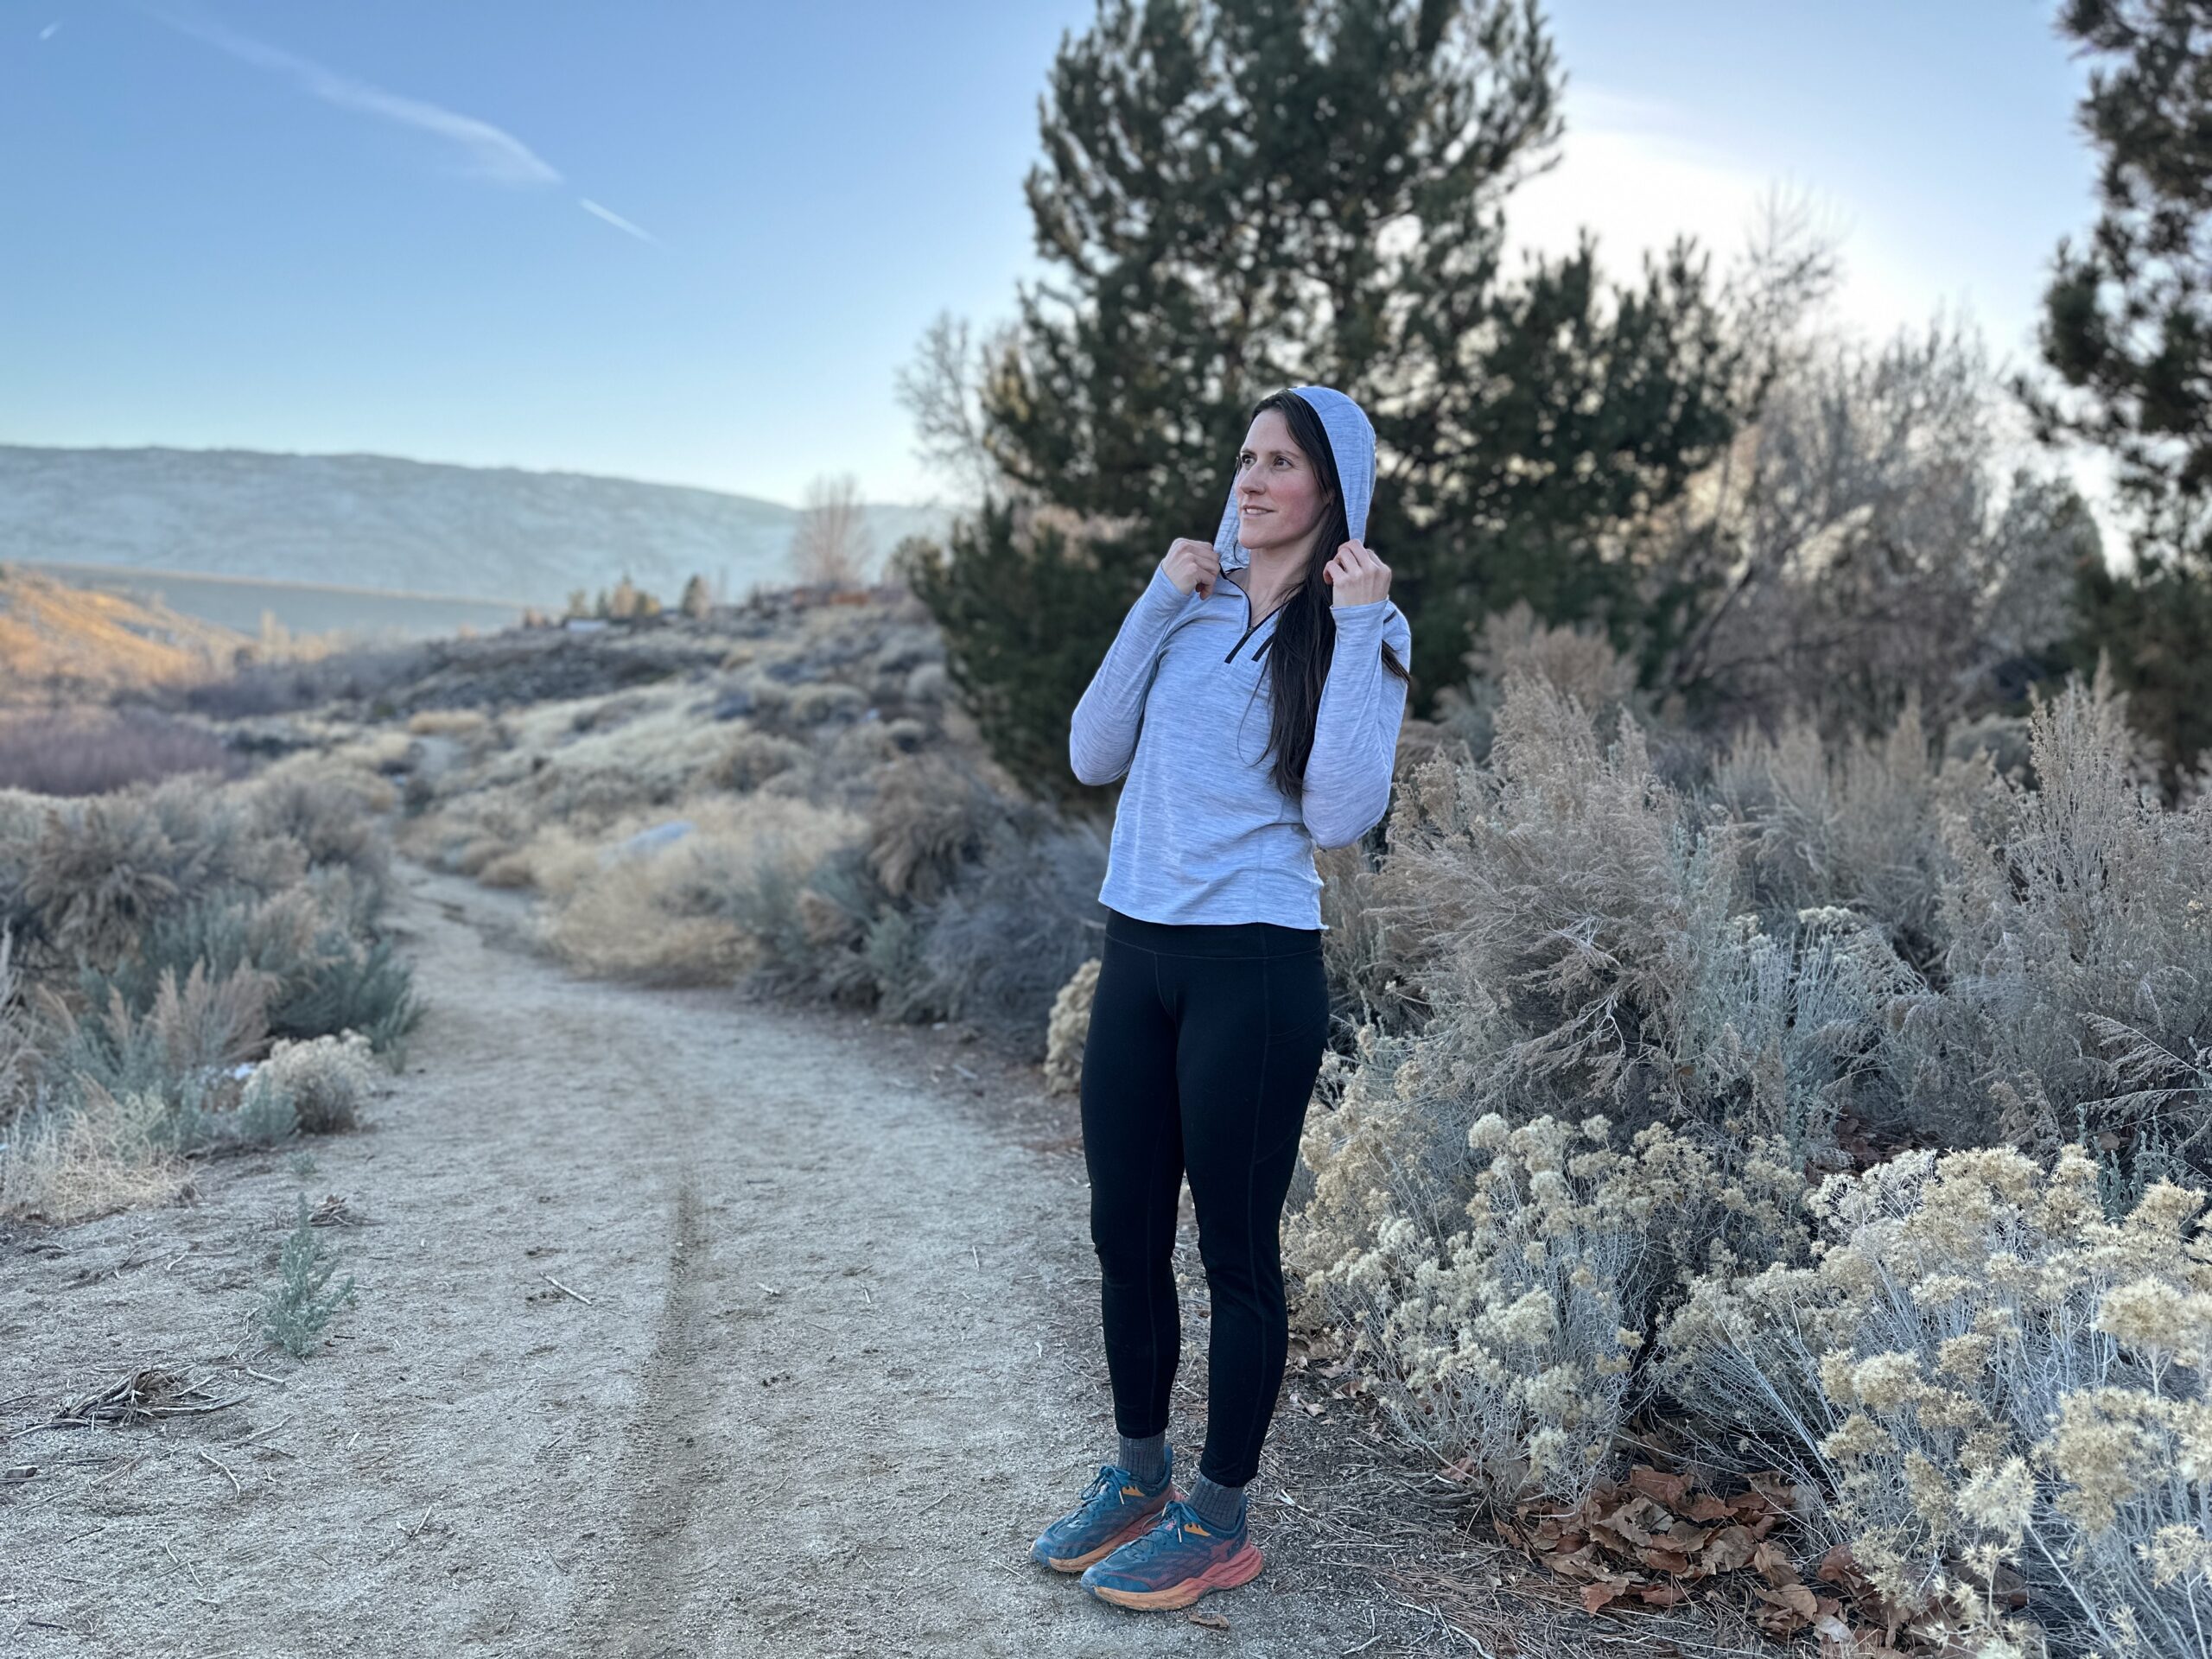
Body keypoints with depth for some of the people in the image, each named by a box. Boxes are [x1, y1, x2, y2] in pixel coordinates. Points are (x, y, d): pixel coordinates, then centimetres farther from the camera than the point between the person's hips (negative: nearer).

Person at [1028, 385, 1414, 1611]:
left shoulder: (1366, 631, -3)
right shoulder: (1191, 606, 9)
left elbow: (1341, 817, -14)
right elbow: (1091, 756, 3)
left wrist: (1353, 633, -16)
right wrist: (1155, 605, -3)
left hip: (1254, 967, -5)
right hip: (1136, 951, 5)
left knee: (1235, 1245, 5)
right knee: (1123, 1232, 14)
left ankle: (1219, 1519, 22)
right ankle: (1138, 1476, 34)